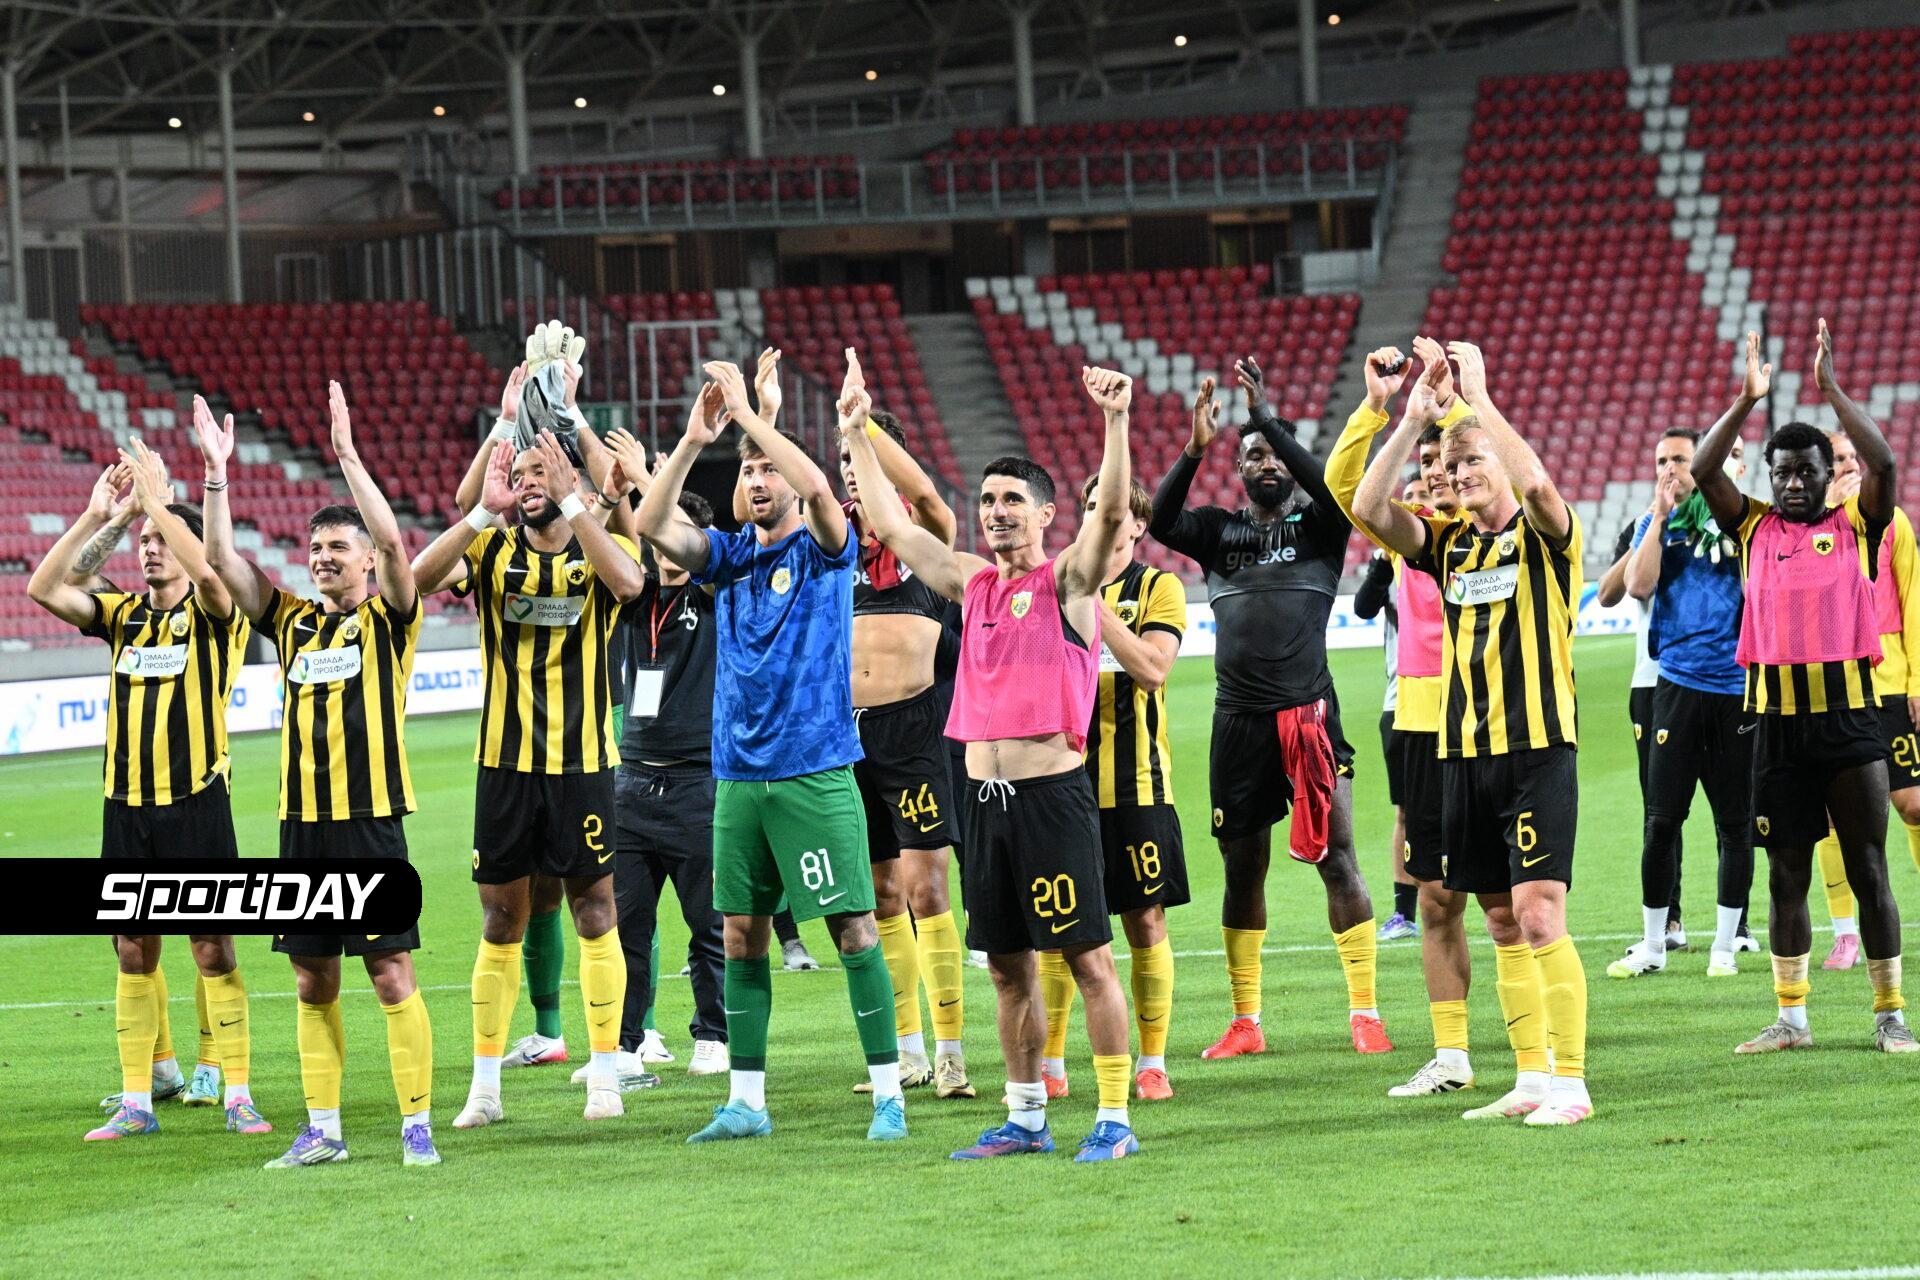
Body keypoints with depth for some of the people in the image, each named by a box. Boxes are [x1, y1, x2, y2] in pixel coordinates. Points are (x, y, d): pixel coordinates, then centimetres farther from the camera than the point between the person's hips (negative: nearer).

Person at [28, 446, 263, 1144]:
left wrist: (156, 499, -20)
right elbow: (44, 588, 1)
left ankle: (237, 1096, 0)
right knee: (134, 954, 7)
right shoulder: (124, 615, 11)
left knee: (213, 950, -3)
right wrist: (95, 515, -6)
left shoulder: (212, 616, -2)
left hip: (195, 803, -5)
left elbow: (205, 572, -26)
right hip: (125, 805, 5)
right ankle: (140, 1096, 12)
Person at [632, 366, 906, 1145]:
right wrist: (693, 441, -13)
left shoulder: (823, 550, -2)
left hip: (816, 772, -5)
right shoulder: (730, 554, 11)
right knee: (741, 936, 7)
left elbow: (816, 485, -22)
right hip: (739, 773, 5)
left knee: (854, 930, -4)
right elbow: (653, 526, -3)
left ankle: (889, 1095, -1)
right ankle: (745, 1101, 13)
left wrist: (746, 413, -18)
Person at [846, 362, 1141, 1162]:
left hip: (1052, 791, -6)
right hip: (984, 792, 6)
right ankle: (1025, 1118, 19)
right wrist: (857, 439, 20)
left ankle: (1114, 1119, -2)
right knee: (1007, 965, 11)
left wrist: (1115, 424, -30)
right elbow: (891, 527, 20)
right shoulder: (973, 584, 14)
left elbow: (1110, 513, -18)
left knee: (1088, 956, -4)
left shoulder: (1067, 581, -2)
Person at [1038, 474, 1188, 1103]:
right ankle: (1049, 1065, 9)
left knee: (1145, 922, -1)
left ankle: (1152, 1064, 8)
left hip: (1135, 784, -3)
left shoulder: (1158, 588, 1)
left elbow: (1151, 669, -14)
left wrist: (1093, 602, -17)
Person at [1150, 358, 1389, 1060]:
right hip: (1239, 719, 3)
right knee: (1242, 867, 7)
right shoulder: (1220, 530, 12)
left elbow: (1331, 488, -17)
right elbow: (1161, 523, -6)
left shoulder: (1318, 527, 5)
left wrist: (1268, 418, -19)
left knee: (1337, 858, -6)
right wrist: (1194, 450, -19)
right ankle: (1245, 1022, 13)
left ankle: (1365, 1010, -2)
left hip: (1309, 713, -3)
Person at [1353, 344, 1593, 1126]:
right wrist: (1414, 418, -10)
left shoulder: (1543, 536, -3)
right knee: (1504, 925, 9)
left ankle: (1572, 1082, -8)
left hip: (1538, 750, -6)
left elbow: (1535, 482, -26)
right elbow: (1368, 509, -3)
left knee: (1539, 917, -11)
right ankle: (1532, 1079, 15)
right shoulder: (1449, 543, 11)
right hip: (1465, 753, 6)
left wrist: (1477, 396, -21)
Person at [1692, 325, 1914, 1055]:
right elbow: (1703, 473, -3)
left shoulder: (1855, 524, 4)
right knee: (1787, 873, 7)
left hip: (1849, 714, -2)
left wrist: (1831, 390, -11)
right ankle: (1791, 1018, 13)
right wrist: (1747, 401, -9)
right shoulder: (1755, 529, 8)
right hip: (1777, 719, 2)